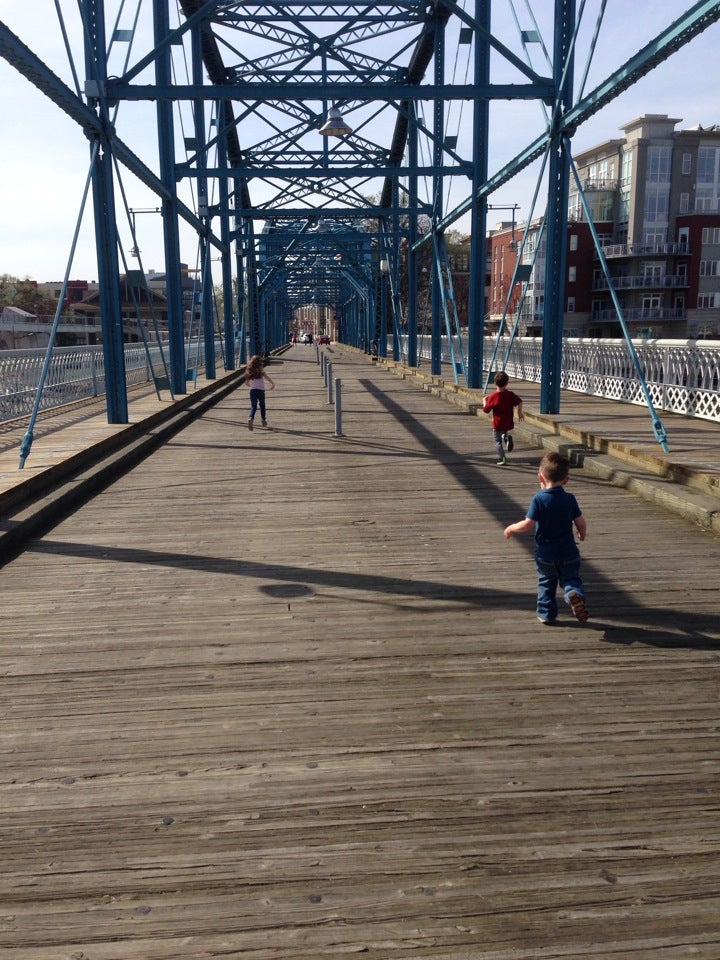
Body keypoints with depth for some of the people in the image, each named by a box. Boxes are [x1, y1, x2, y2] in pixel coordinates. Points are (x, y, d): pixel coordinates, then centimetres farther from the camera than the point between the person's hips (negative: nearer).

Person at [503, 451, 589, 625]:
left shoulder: (539, 499, -14)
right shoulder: (569, 499, -4)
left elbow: (528, 524, -20)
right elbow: (581, 523, 0)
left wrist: (511, 528, -2)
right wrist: (582, 534, 22)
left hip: (545, 553, -1)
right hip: (568, 552, 1)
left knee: (546, 583, 17)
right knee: (570, 579, 14)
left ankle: (546, 614, 22)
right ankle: (574, 594, -18)